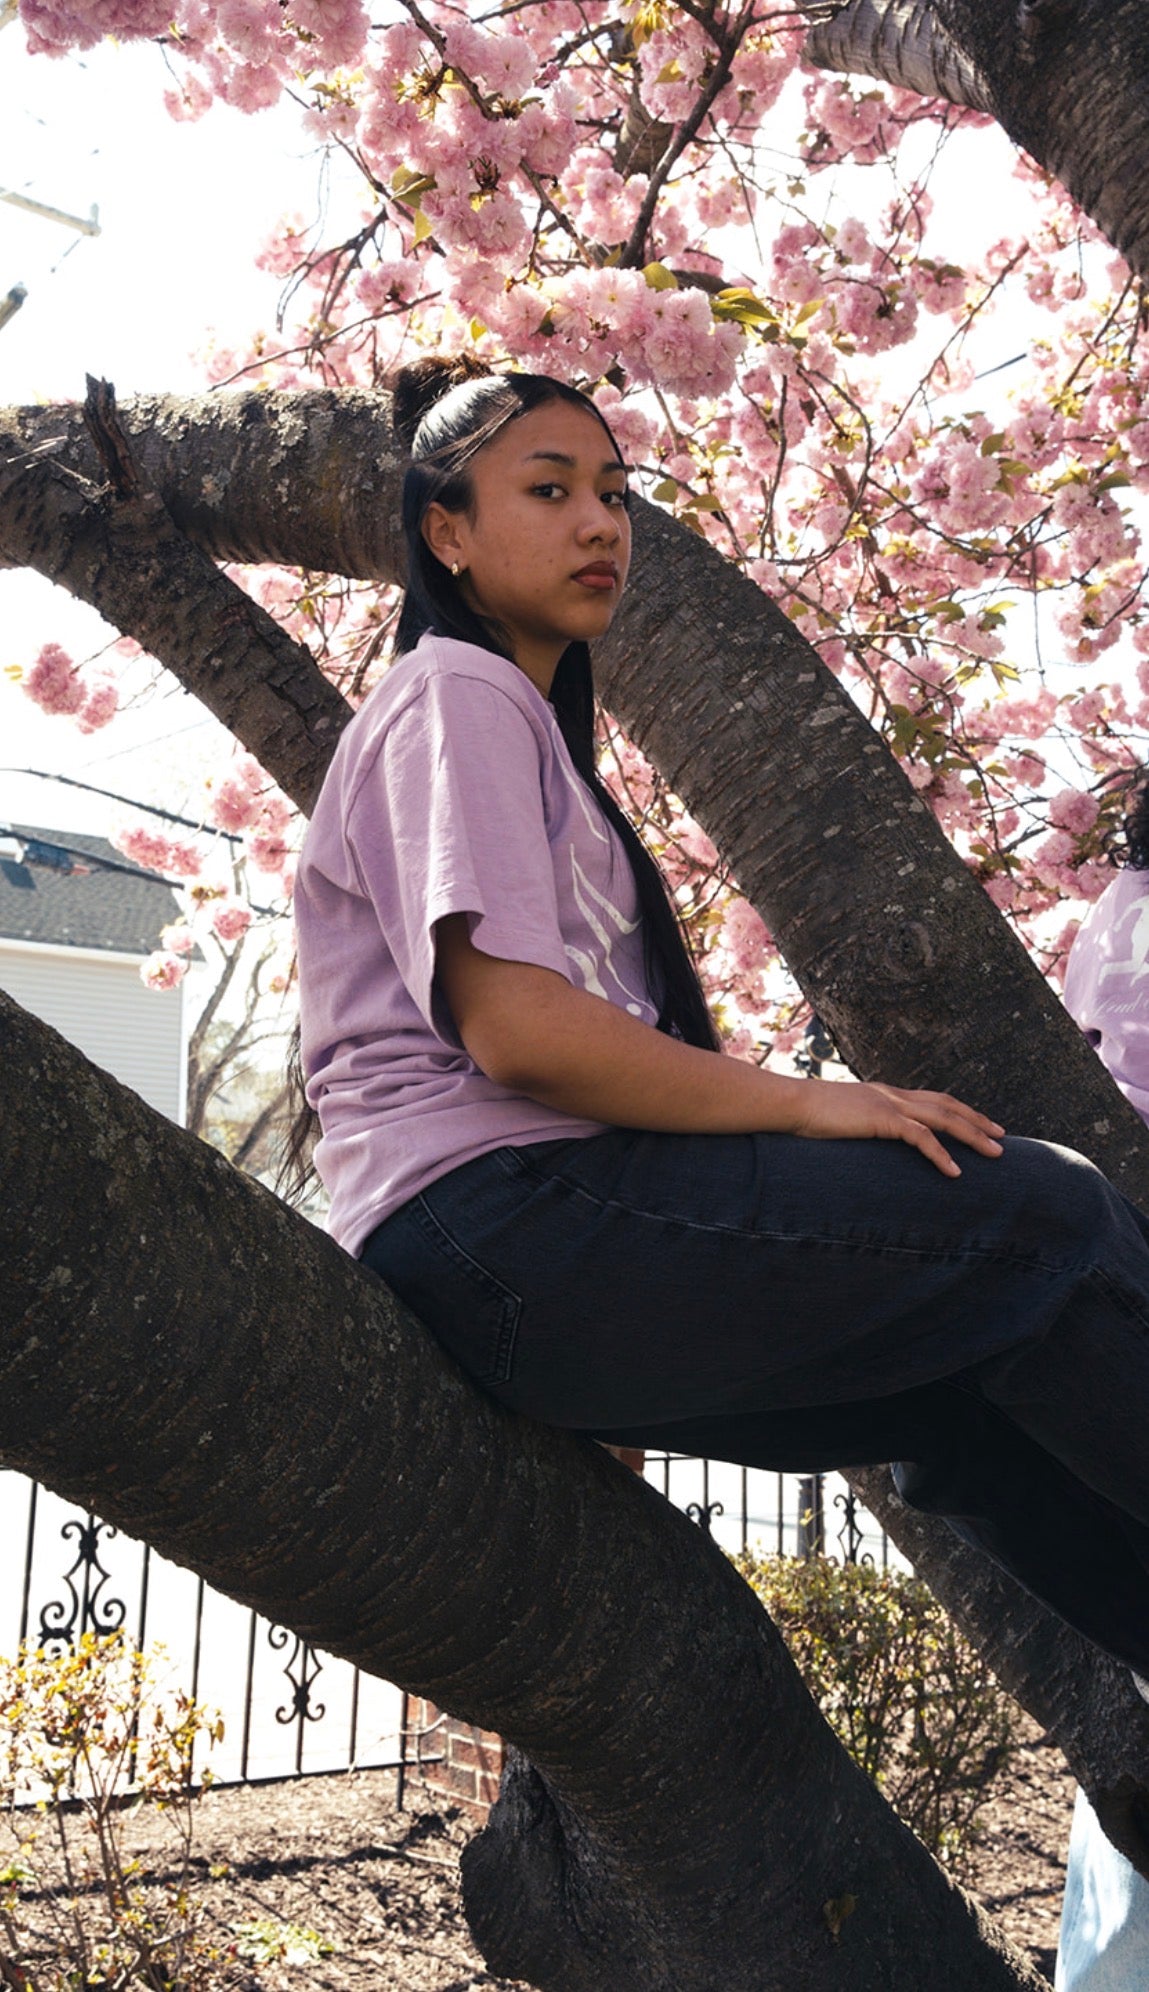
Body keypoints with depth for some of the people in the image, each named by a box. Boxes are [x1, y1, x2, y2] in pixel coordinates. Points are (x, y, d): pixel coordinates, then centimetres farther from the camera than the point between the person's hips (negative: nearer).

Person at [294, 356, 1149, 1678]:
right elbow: (513, 1026, -17)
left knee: (977, 1405, 3)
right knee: (1038, 1213, -15)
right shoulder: (454, 699, -2)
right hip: (484, 1220, -9)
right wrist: (801, 1104, -12)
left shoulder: (528, 723, 28)